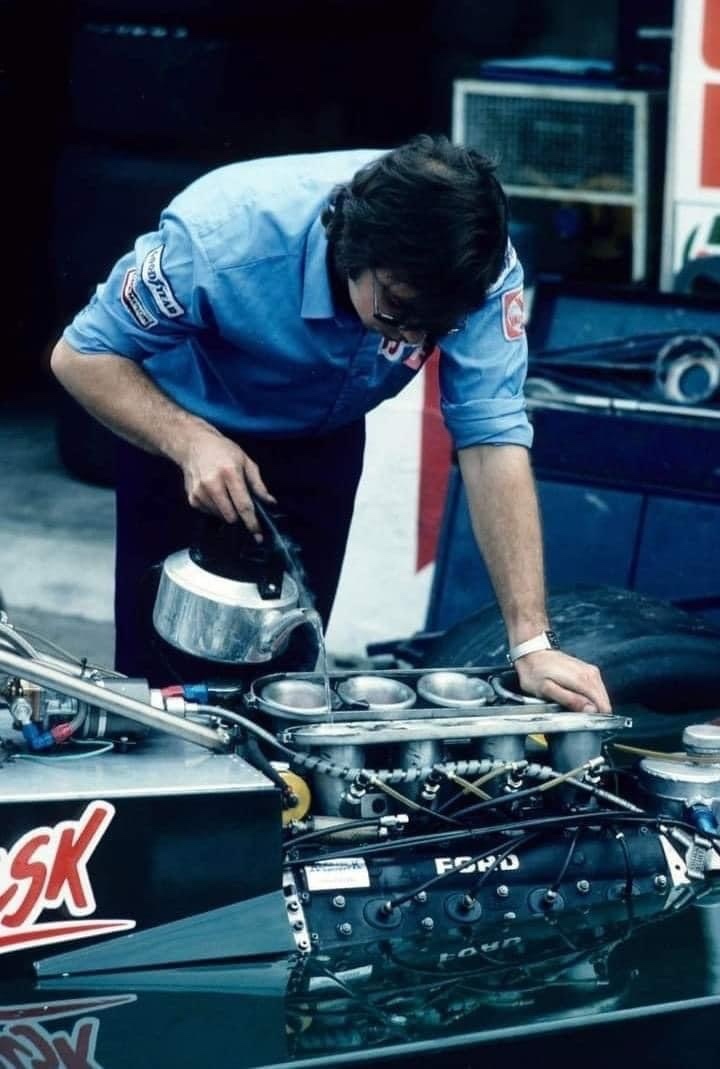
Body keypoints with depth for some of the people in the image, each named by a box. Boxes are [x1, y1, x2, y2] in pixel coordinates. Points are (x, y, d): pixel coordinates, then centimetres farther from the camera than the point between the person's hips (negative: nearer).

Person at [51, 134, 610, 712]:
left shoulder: (481, 267, -32)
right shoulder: (224, 235, -38)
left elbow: (494, 441, -31)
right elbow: (81, 356, -26)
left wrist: (532, 644, -37)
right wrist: (191, 441, -43)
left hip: (323, 441, 2)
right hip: (178, 427, -2)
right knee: (166, 668, 1)